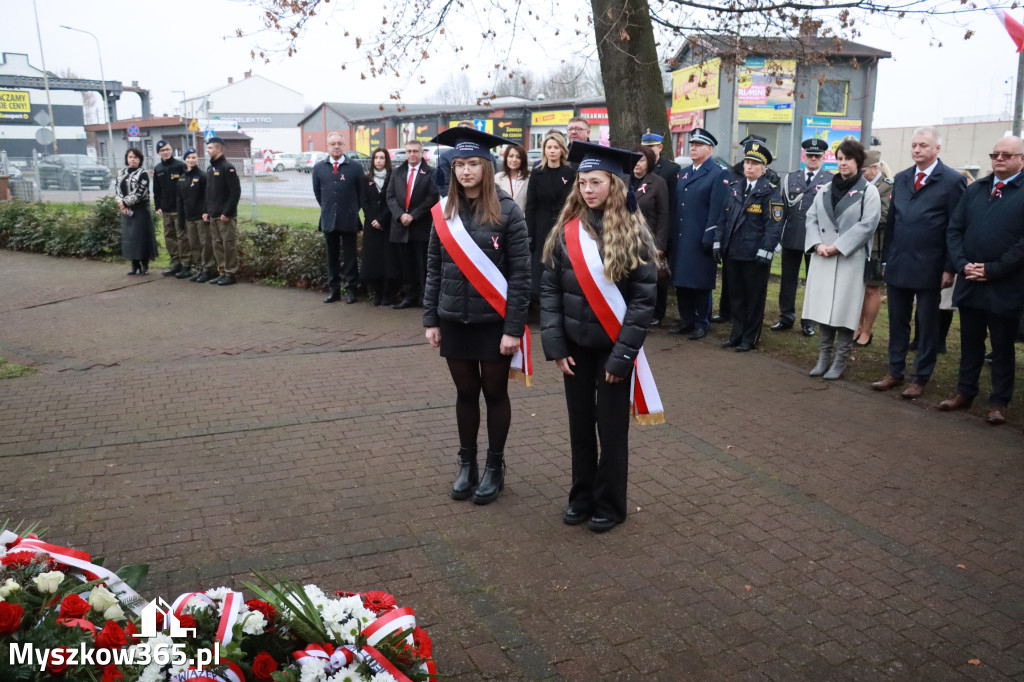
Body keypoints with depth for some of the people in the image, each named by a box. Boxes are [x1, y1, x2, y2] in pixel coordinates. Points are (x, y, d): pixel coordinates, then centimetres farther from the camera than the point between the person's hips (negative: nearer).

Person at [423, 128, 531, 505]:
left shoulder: (506, 211, -9)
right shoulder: (444, 212, 3)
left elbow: (520, 274, -11)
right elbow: (434, 270, 8)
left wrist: (514, 328, -14)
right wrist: (431, 320, 4)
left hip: (494, 321, -3)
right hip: (454, 321, 3)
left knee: (495, 393, 10)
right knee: (465, 393, 14)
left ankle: (494, 467, 26)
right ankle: (467, 464, 29)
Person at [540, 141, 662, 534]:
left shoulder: (632, 234, -9)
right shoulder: (566, 232, -1)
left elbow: (644, 299, -10)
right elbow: (550, 291, -1)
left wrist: (622, 354, -15)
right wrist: (555, 346, -8)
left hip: (613, 347, -3)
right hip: (576, 347, 3)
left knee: (611, 427, 8)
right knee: (580, 424, 13)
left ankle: (609, 505, 24)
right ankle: (582, 496, 31)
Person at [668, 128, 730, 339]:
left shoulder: (719, 174, -5)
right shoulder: (683, 173, 17)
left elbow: (717, 209, -13)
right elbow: (675, 205, 15)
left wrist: (708, 239, -18)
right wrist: (670, 235, 9)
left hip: (701, 241, -7)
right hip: (680, 239, 7)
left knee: (701, 284, 2)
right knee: (681, 281, 10)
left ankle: (702, 323, 13)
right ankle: (687, 320, 22)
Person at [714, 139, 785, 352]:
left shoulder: (771, 192, -6)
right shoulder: (734, 188, 12)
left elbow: (774, 225, -11)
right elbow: (723, 217, 14)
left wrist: (765, 251, -17)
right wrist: (718, 242, 7)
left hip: (755, 255, -5)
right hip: (733, 252, 5)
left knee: (754, 297, 5)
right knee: (736, 294, 12)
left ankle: (750, 338, 14)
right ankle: (737, 333, 24)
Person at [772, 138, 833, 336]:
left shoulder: (830, 181, 1)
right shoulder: (790, 178, 10)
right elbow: (783, 206, 10)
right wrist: (780, 231, 3)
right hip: (791, 236, 3)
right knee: (788, 279, 8)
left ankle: (809, 322, 15)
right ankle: (786, 317, 18)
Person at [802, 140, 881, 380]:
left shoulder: (868, 191, -1)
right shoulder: (825, 190, 14)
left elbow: (867, 225, -10)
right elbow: (811, 218, 11)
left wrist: (838, 247, -15)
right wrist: (818, 244, -7)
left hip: (850, 259, -4)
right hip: (822, 259, 5)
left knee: (843, 311, -3)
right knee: (823, 308, 6)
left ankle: (840, 361, 6)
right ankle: (824, 357, 16)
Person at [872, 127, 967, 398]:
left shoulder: (953, 181, -6)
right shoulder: (901, 179, 10)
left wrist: (950, 268, -11)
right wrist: (886, 259, 9)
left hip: (929, 268, -5)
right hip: (898, 265, 5)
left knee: (928, 325, 6)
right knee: (897, 322, 12)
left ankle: (921, 377, 16)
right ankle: (895, 372, 23)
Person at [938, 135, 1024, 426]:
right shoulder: (975, 189, 10)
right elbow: (954, 230, 7)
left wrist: (992, 270, -16)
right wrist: (963, 265, -6)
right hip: (969, 282, 4)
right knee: (970, 343, 15)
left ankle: (999, 402, 19)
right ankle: (965, 393, 28)